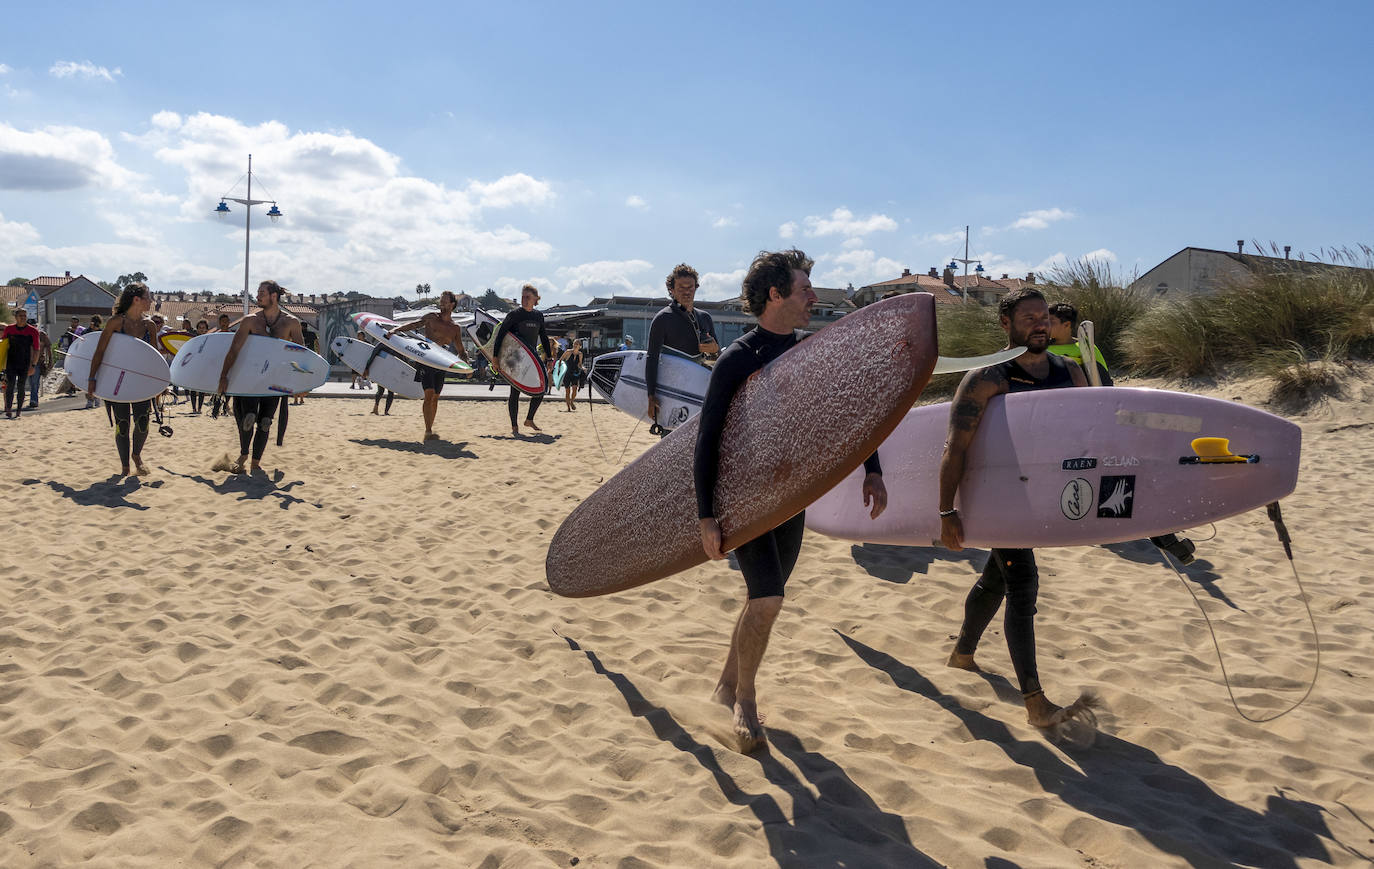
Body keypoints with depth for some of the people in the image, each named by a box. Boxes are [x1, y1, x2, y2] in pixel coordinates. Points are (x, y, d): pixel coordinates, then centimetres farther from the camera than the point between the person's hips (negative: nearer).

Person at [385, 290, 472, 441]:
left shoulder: (455, 329, 12)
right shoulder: (432, 318, 3)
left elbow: (461, 351, 17)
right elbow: (414, 325, -8)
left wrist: (465, 362, -3)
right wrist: (395, 330, -24)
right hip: (426, 359, -4)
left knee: (435, 397, 8)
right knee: (429, 394, -15)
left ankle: (429, 430, 17)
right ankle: (428, 432, -17)